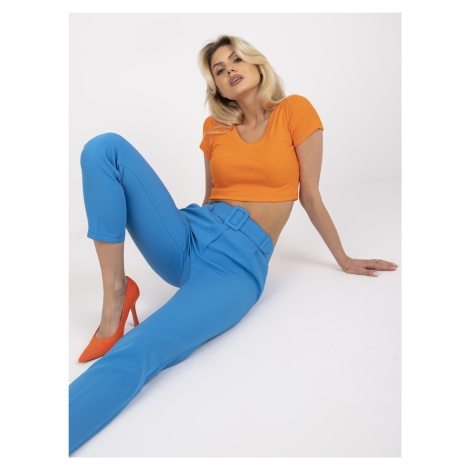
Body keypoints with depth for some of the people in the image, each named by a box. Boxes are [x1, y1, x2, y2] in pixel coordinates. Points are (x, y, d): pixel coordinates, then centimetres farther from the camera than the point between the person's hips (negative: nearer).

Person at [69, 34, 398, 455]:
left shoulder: (295, 111, 5)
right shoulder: (215, 127, 16)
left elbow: (310, 196, 9)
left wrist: (344, 260, 15)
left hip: (240, 265, -5)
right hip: (190, 239, 5)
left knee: (136, 354, -32)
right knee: (105, 147, -14)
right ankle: (116, 297, -16)